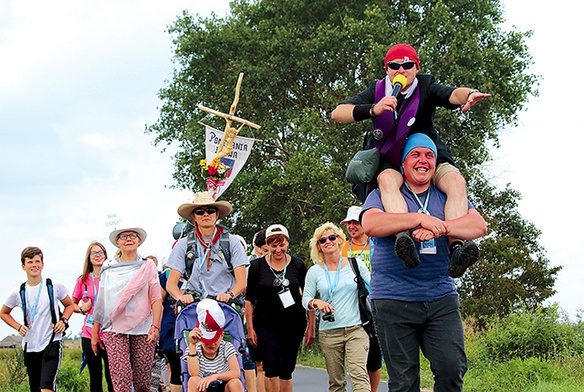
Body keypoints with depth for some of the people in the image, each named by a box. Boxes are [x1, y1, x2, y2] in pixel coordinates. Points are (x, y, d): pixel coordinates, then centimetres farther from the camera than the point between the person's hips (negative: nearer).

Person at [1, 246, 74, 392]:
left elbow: (69, 305, 15)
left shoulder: (54, 287, -2)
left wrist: (63, 321, -4)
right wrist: (18, 327, 2)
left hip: (52, 343, -3)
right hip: (30, 346, 3)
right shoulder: (18, 292, 1)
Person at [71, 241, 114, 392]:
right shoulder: (83, 280, 7)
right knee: (95, 377, 7)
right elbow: (72, 304, 17)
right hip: (89, 334, 2)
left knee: (111, 376, -4)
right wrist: (82, 309, -2)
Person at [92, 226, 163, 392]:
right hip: (115, 329, 0)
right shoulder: (108, 268, 12)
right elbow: (101, 302, 14)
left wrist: (155, 326, -10)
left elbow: (156, 299, 2)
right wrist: (95, 332, 11)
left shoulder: (148, 267, 8)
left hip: (143, 329, 0)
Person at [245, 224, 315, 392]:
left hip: (294, 324, 2)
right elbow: (249, 299, 4)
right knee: (272, 365, -16)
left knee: (287, 369, 5)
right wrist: (250, 328, -1)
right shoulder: (257, 266, 0)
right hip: (266, 324, -1)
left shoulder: (298, 265, 3)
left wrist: (311, 326, 5)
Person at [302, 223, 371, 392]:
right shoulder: (314, 272, 9)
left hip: (356, 329, -2)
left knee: (359, 375, -18)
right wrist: (316, 302, -12)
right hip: (329, 332, 2)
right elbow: (305, 298, 10)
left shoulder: (355, 264, 6)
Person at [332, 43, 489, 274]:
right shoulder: (377, 90, 3)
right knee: (387, 180, -36)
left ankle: (456, 246, -47)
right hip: (391, 163, 0)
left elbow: (452, 94, -22)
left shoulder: (426, 86, 0)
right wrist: (373, 109, -26)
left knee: (457, 182, -30)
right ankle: (404, 238, -58)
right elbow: (337, 114, -8)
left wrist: (468, 95, -48)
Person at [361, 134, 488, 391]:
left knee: (452, 368, -13)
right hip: (394, 301, -2)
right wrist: (420, 219, -22)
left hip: (442, 298, 2)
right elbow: (370, 224, -15)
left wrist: (439, 227, -18)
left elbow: (479, 226, -1)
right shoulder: (383, 195, 7)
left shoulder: (447, 197, 15)